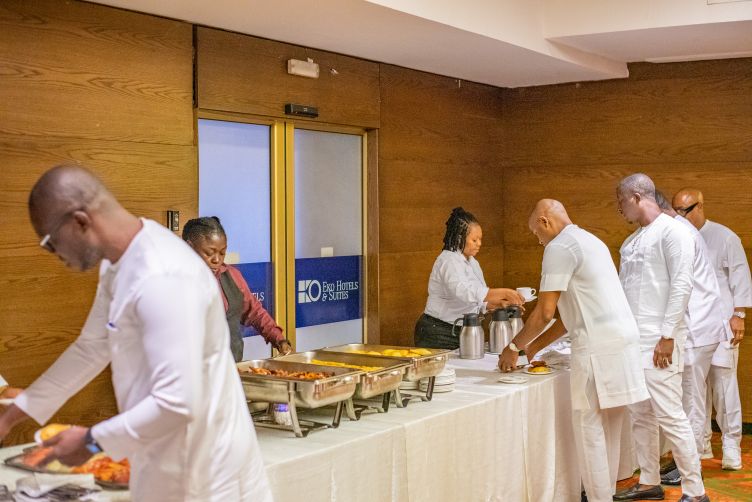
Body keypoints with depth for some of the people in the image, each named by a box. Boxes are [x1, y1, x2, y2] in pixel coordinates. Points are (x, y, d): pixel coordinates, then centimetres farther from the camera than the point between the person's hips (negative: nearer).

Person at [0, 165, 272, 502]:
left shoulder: (162, 279, -28)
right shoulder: (121, 263, 3)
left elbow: (178, 402, -30)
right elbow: (92, 348, 15)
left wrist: (93, 442, -17)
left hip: (202, 473, -9)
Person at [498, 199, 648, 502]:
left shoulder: (560, 247, -9)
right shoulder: (590, 241, 21)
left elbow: (544, 313, -11)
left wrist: (514, 347, 2)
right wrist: (536, 345, 23)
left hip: (598, 347, -9)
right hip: (623, 338, 9)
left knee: (589, 428, -1)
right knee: (609, 428, 15)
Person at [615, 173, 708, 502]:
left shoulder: (671, 231, -7)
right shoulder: (632, 240, 17)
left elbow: (681, 285, -14)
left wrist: (667, 336, -18)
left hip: (658, 342, -8)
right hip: (632, 340, 8)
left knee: (669, 416, -7)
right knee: (640, 416, 11)